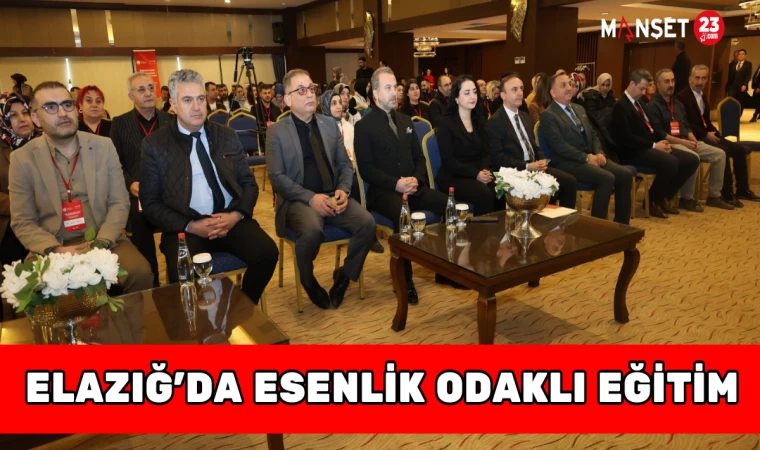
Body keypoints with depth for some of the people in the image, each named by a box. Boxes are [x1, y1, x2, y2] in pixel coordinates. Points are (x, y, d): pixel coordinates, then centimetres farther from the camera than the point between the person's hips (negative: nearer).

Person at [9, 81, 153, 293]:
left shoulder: (104, 146, 3)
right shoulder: (22, 158, 0)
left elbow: (119, 203, 2)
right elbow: (23, 223, 1)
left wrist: (100, 243, -14)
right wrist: (56, 250, -17)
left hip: (105, 241, 1)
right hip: (51, 248, -1)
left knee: (140, 272, -26)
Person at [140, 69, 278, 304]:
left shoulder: (226, 135, 11)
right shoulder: (155, 144, 2)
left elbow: (249, 182, 12)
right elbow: (150, 203, 2)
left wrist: (237, 215, -8)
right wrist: (190, 226, -13)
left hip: (230, 219, 3)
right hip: (185, 227, -3)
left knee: (267, 252, -23)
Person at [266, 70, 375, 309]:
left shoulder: (330, 125, 13)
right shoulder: (276, 132, 0)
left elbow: (345, 164, 15)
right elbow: (277, 177, -7)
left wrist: (343, 190, -7)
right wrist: (311, 197, -18)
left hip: (333, 196, 4)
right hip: (299, 200, -4)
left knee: (367, 222, -23)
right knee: (312, 230, -36)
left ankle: (345, 275, 3)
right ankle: (308, 281, -3)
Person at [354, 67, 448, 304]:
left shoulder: (405, 120, 19)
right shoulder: (364, 126, 0)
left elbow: (419, 157, 16)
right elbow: (366, 169, -7)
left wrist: (416, 179, -6)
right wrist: (395, 183, -19)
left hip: (412, 186, 5)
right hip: (383, 190, -5)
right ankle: (405, 279, -21)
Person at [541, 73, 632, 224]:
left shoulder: (579, 108, 20)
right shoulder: (548, 115, -6)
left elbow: (593, 134, 20)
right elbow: (559, 146, -16)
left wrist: (599, 153, 0)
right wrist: (586, 157, -18)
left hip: (591, 157, 8)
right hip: (568, 162, -8)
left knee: (625, 174, -10)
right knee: (607, 178, -27)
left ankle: (621, 224, 1)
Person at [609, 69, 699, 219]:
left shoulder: (639, 102, 19)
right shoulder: (621, 105, -11)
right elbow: (626, 138, -20)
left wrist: (662, 141, 3)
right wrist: (654, 145, -19)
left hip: (650, 147, 10)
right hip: (635, 151, -10)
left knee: (692, 160, -1)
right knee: (671, 162, -32)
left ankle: (665, 196, 10)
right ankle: (652, 201, -9)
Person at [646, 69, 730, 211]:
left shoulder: (677, 103, 19)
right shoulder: (653, 106, -8)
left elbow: (686, 126, 20)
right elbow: (658, 133, -16)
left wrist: (693, 140, -1)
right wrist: (683, 142, -20)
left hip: (686, 141, 9)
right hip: (669, 143, -9)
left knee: (719, 154, -2)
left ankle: (714, 196, 5)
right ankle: (686, 199, -19)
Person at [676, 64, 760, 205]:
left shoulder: (703, 97, 18)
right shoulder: (682, 97, -11)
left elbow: (705, 120, 21)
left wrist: (714, 132, 0)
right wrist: (706, 134, -18)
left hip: (707, 134, 9)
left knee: (738, 148, 0)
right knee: (723, 151, -27)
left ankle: (742, 189, 9)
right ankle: (727, 193, -16)